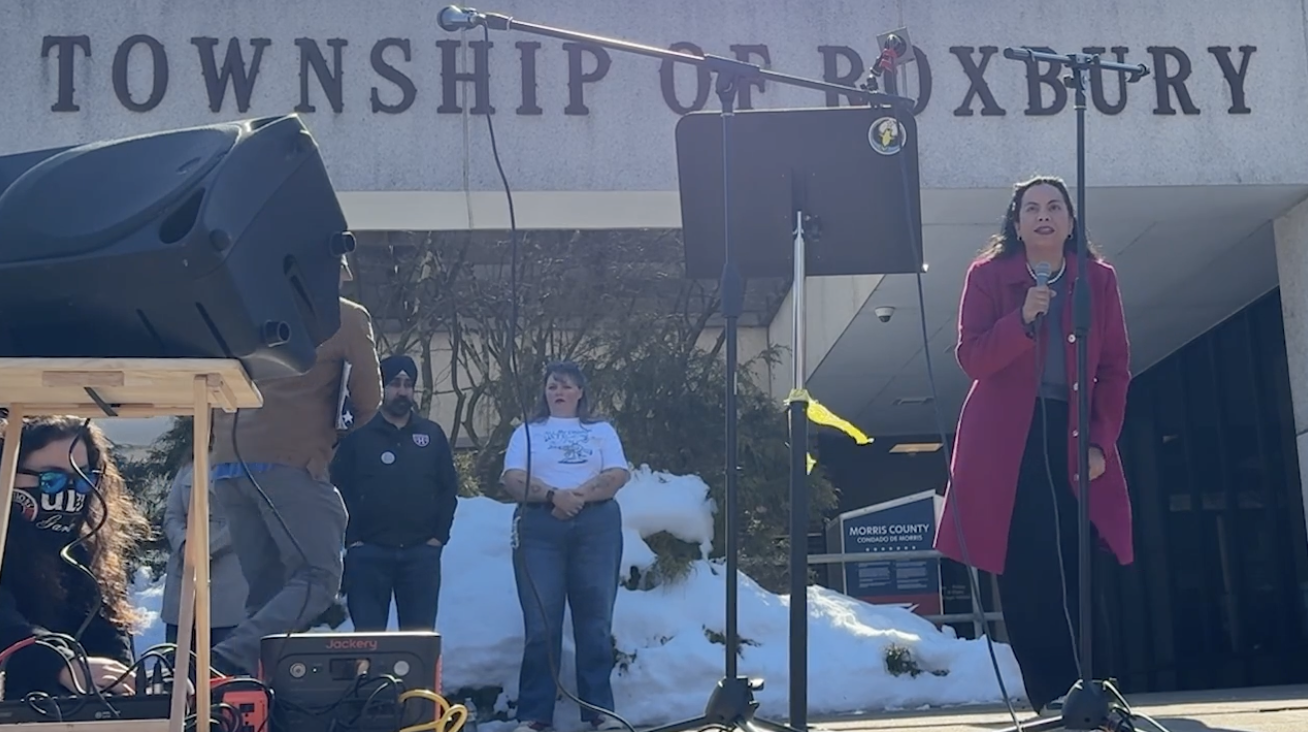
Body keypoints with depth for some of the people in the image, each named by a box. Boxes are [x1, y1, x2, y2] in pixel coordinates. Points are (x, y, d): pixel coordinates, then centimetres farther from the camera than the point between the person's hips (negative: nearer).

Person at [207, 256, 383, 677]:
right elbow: (369, 402, 6)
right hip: (290, 464, -7)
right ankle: (231, 658, -27)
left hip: (228, 464, 7)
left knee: (266, 589, 11)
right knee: (318, 579, -8)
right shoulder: (347, 317, 5)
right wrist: (333, 433, 22)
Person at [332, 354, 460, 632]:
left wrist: (439, 535, 2)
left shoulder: (432, 434, 11)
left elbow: (449, 488, 11)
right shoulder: (358, 434, 3)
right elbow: (339, 490, 0)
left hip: (421, 551, 2)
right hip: (368, 552, -2)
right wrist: (351, 538, -7)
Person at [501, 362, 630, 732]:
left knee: (595, 621, 1)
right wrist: (553, 496, -15)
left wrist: (579, 496, -12)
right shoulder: (527, 431, 15)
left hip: (597, 526, 1)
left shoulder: (601, 430, 16)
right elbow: (513, 479, 0)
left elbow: (618, 475, 1)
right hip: (540, 529, -1)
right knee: (541, 624, -5)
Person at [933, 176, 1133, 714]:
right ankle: (1051, 694, 1)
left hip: (1073, 438, 2)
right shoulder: (988, 276, 3)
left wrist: (1100, 443, -5)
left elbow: (1115, 367, 6)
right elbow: (971, 357, -5)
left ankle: (1065, 691, 4)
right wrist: (1023, 319, -21)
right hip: (1006, 440, -1)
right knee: (1023, 574, -6)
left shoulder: (1098, 279, 8)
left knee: (1069, 572, -5)